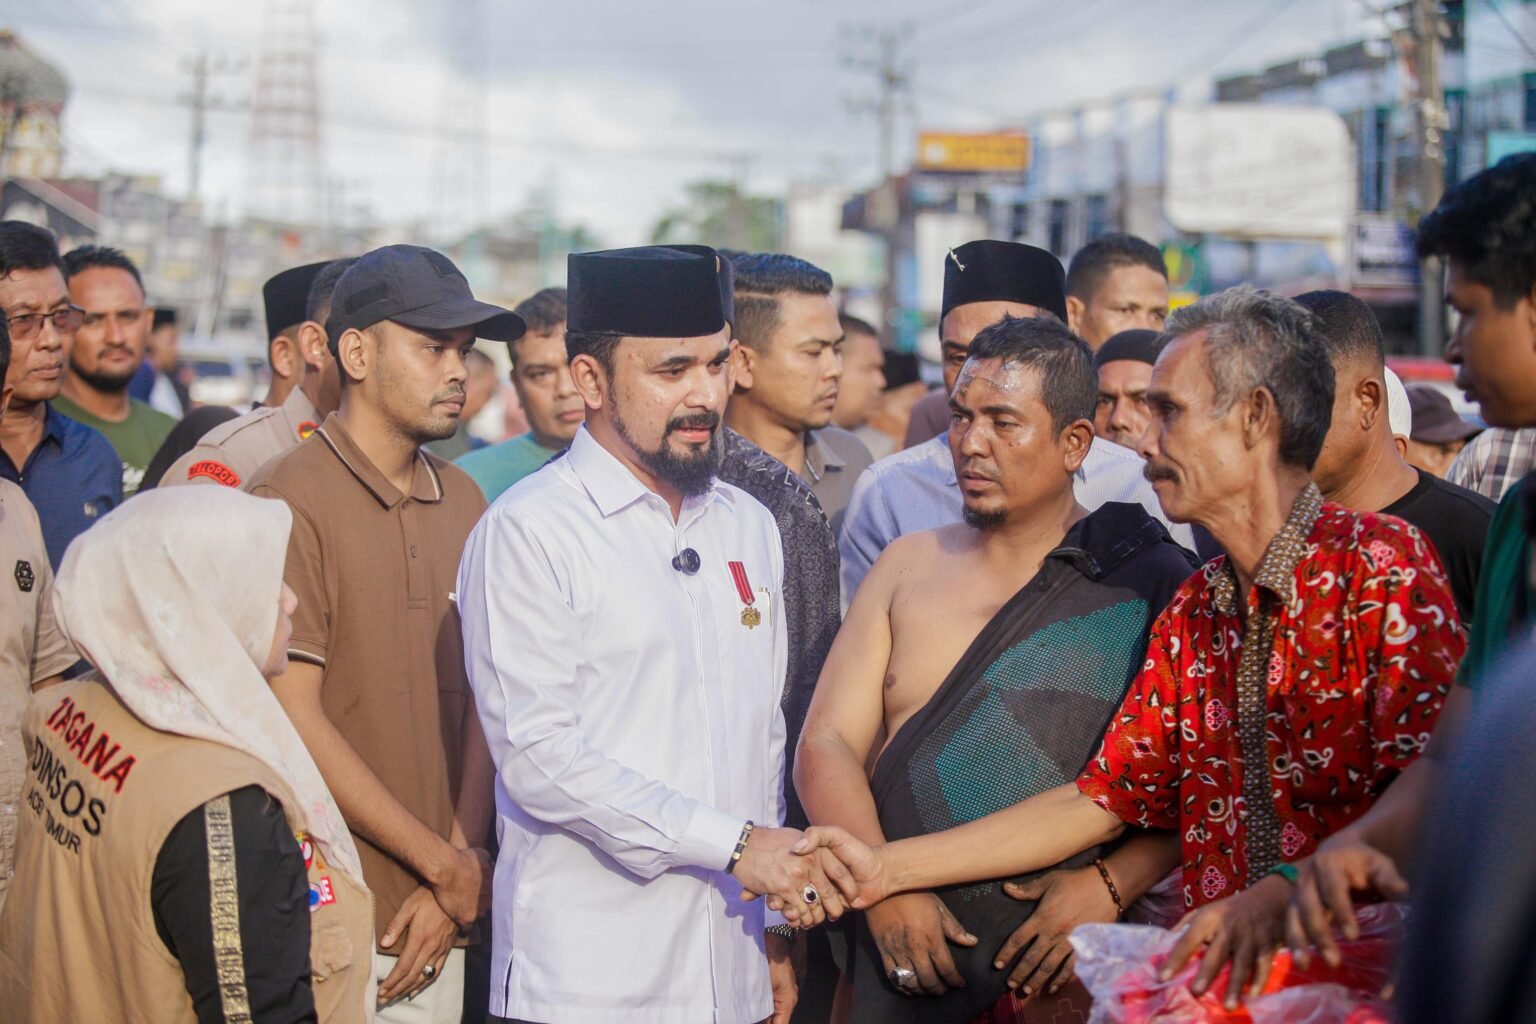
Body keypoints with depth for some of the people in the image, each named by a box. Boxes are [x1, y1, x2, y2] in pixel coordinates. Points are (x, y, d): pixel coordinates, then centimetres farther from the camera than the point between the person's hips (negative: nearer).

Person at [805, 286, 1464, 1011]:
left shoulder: (1381, 563, -6)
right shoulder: (1191, 612, 16)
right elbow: (1100, 798, 16)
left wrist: (1279, 897, -28)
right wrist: (887, 869, 13)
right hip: (1217, 979, 5)